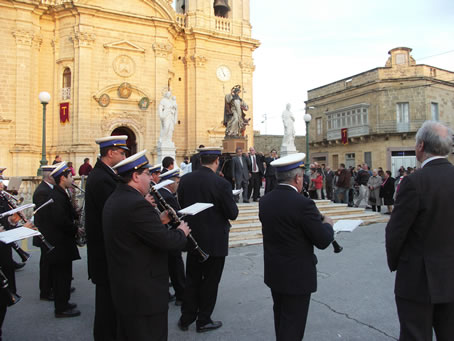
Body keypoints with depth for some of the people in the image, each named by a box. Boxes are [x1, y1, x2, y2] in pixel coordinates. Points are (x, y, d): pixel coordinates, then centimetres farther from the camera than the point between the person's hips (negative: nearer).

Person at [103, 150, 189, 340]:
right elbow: (166, 241, -24)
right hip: (145, 293, -10)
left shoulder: (113, 200, 7)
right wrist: (181, 232, -5)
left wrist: (159, 221, 8)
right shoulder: (137, 204, -25)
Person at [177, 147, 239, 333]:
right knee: (210, 281, 12)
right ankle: (203, 321, 25)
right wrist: (231, 203, 4)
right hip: (215, 241, -4)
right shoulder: (221, 183, -19)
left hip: (193, 238, 5)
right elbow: (232, 214, -15)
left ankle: (186, 318, 29)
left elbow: (181, 205, 4)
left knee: (192, 280, 19)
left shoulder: (185, 179, -5)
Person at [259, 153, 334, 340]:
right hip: (297, 276, -7)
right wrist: (327, 224, 3)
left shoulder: (265, 201, -2)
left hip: (273, 273, 7)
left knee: (280, 318, 26)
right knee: (293, 325, 8)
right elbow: (323, 240, -18)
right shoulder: (303, 203, -24)